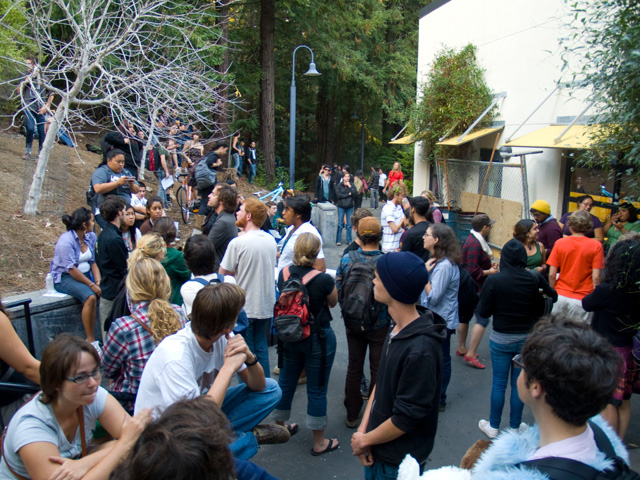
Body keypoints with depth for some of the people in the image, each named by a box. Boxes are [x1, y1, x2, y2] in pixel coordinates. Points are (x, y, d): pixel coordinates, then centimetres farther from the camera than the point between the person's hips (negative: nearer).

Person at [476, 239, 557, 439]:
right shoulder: (534, 278, -11)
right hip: (527, 338, 2)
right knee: (519, 384, 14)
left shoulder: (493, 280, -17)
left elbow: (484, 312, -12)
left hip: (500, 339, -1)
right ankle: (515, 426, 28)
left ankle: (493, 427, 24)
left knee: (499, 383, 11)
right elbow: (553, 296, 7)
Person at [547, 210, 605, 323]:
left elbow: (552, 274, -1)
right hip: (581, 300, -2)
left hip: (560, 296, 2)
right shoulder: (596, 246, -5)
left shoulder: (559, 243, -1)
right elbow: (596, 277, -8)